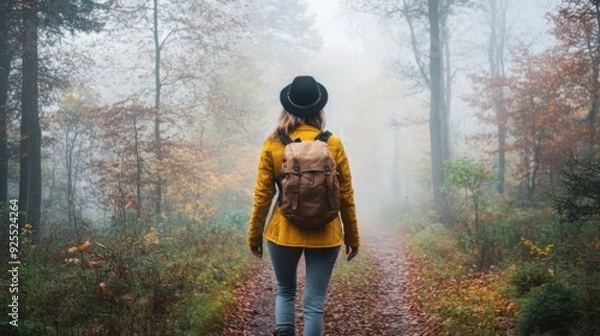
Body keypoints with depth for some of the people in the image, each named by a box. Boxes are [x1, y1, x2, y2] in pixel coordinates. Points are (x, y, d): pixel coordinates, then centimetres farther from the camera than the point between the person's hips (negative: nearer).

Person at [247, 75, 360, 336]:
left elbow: (263, 195, -2)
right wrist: (352, 237, 11)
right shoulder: (333, 145, -4)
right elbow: (346, 196, 0)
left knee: (285, 291, 22)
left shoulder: (273, 144, -5)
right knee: (314, 303, 7)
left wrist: (254, 235, 10)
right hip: (324, 235, 0)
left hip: (283, 232, 1)